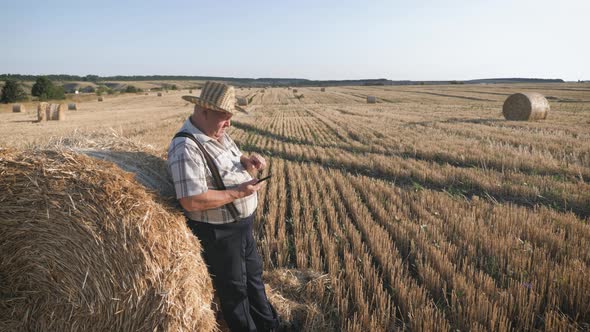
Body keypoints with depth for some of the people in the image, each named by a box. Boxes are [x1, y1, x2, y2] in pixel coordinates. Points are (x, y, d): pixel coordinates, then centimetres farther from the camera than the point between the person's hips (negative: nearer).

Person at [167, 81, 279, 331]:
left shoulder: (218, 134, 3)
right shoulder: (186, 148, -27)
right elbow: (191, 202, -32)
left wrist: (247, 161, -4)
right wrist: (238, 192, -28)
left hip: (242, 224, 10)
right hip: (217, 232, -10)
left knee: (254, 275, 25)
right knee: (234, 288, 11)